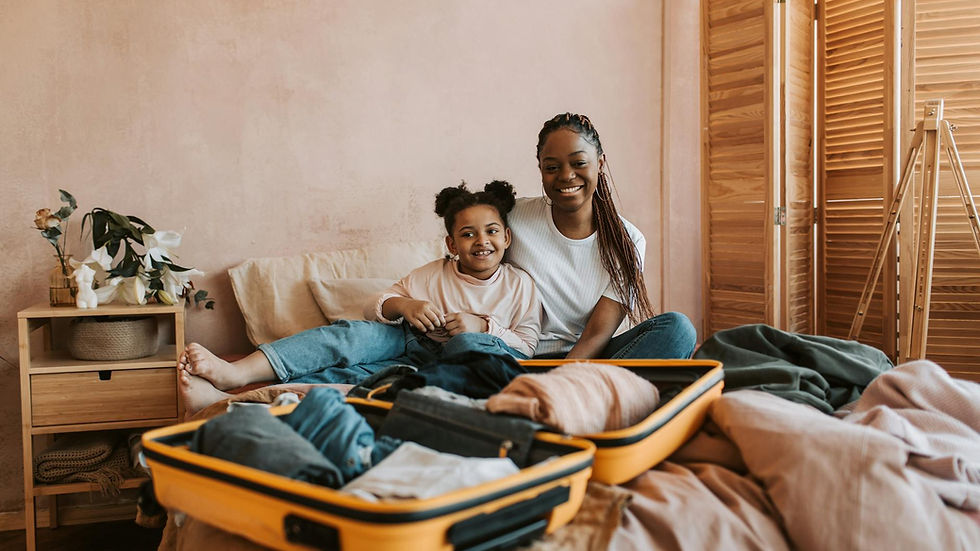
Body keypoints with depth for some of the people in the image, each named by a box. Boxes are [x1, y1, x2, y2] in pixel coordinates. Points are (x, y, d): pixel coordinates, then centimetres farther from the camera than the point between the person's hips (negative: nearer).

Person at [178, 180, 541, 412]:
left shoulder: (520, 284, 9)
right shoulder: (433, 274, 15)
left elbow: (527, 345, 3)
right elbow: (381, 304, 15)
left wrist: (482, 325, -12)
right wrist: (402, 305, -8)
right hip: (413, 346, 4)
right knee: (358, 333, -26)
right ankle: (234, 374, -38)